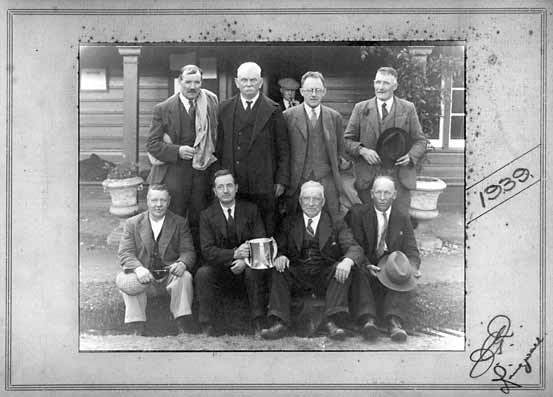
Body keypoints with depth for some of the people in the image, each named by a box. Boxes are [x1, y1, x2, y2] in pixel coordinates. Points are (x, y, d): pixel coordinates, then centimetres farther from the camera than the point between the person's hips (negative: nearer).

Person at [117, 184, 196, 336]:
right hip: (145, 277, 0)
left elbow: (188, 252, 0)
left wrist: (182, 264, -26)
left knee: (185, 277, -31)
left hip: (170, 276, 0)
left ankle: (182, 330, -28)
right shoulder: (133, 223, 8)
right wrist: (138, 268, -26)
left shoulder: (180, 223, 8)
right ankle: (137, 331, -27)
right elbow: (125, 253, -3)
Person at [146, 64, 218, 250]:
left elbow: (217, 136, 16)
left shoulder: (212, 103, 6)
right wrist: (177, 151, -17)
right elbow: (152, 144, -2)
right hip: (173, 175, -2)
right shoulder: (163, 109, -1)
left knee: (199, 224, 8)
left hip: (202, 174, 2)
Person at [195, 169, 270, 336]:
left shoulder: (251, 210, 4)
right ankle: (207, 325, -21)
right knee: (202, 273, -28)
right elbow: (208, 250, -8)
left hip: (246, 268, 0)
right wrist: (234, 254, -26)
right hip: (220, 270, 0)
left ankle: (259, 321, -22)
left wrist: (246, 260, -23)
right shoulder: (207, 215, 1)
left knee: (254, 271, -32)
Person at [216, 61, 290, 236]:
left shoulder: (273, 110, 0)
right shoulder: (225, 108, 9)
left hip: (263, 184, -2)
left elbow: (283, 149, 1)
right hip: (232, 184, 2)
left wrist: (281, 181, -3)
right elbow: (219, 146, 11)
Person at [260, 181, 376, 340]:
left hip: (326, 276, -1)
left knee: (347, 267, -28)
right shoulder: (289, 222, 15)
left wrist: (347, 261, -30)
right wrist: (279, 256, -20)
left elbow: (354, 248, -5)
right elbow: (278, 248, 6)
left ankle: (332, 321, -36)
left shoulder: (336, 223, 8)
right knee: (278, 269, -26)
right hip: (296, 276, 1)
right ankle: (280, 322, -32)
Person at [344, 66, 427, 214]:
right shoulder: (361, 108, 8)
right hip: (368, 179, 0)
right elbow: (347, 140, 8)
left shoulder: (408, 109, 8)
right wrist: (362, 150, -11)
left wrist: (411, 156, -10)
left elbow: (419, 141, 11)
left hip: (399, 179, 0)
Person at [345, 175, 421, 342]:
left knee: (403, 275, -29)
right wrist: (367, 266, -26)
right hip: (365, 269, -2)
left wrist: (413, 268, -19)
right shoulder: (357, 213, 3)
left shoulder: (403, 219, 13)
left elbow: (412, 251, 6)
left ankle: (394, 320, -45)